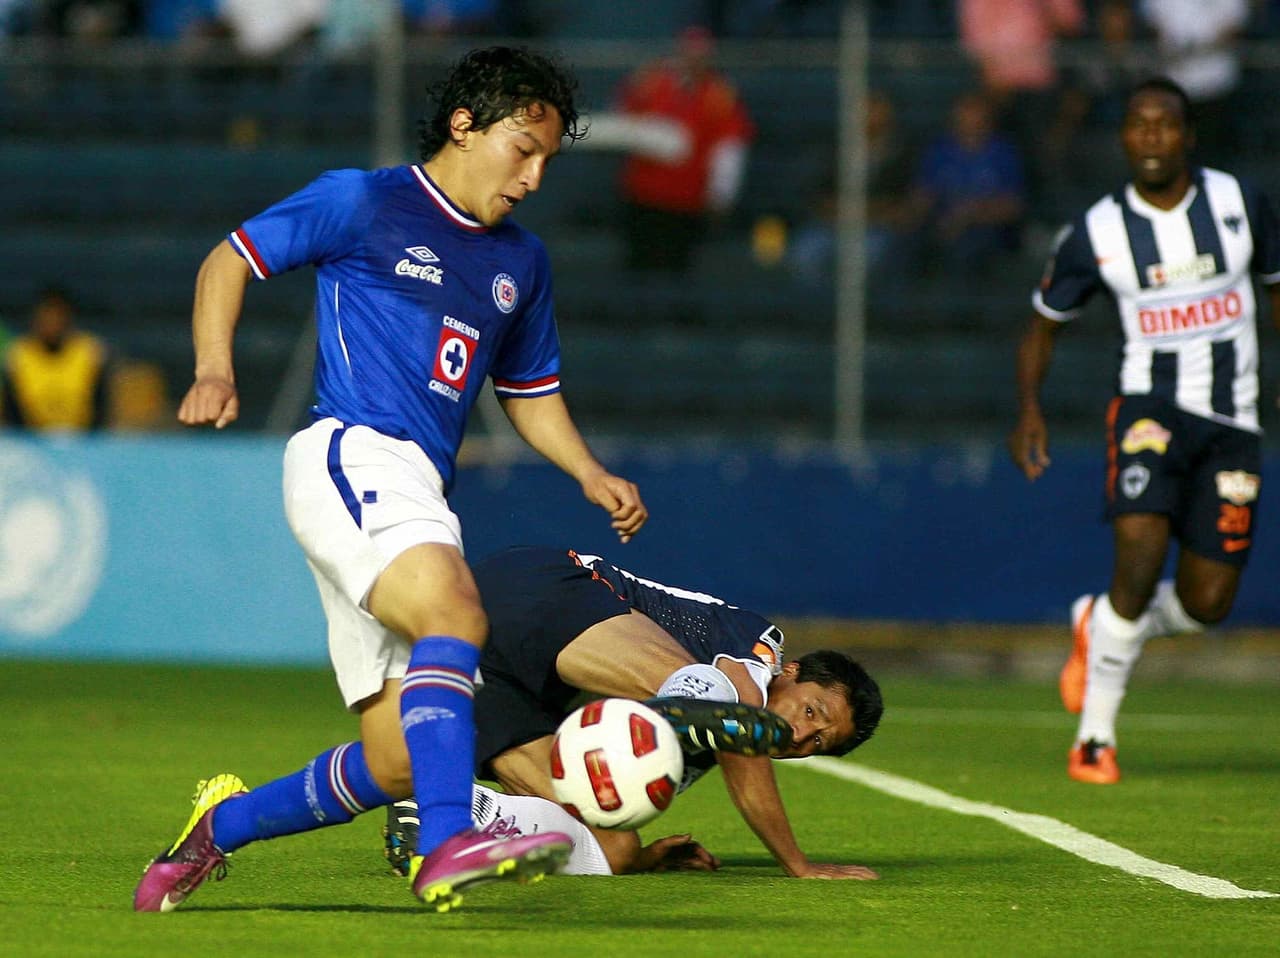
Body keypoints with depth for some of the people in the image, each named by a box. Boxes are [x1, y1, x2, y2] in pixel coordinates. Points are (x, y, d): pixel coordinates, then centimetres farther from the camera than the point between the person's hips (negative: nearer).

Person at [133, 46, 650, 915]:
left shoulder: (521, 262, 22)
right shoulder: (363, 205, 3)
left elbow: (532, 393, 31)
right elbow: (231, 259, 7)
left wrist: (590, 473, 14)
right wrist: (215, 371, -9)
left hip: (419, 497, 8)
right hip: (352, 453, -8)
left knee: (397, 763, 1)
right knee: (456, 616, -34)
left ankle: (222, 824, 22)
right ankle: (449, 845, -49)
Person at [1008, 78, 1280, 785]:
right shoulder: (1098, 233, -2)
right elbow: (1043, 326, 10)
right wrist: (1028, 409, -5)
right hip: (1151, 406, -2)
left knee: (1206, 604, -1)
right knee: (1141, 554, -24)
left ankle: (1098, 628, 32)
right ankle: (1094, 737, -11)